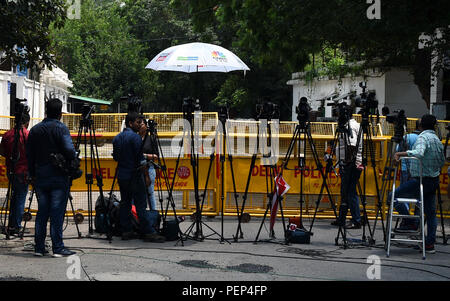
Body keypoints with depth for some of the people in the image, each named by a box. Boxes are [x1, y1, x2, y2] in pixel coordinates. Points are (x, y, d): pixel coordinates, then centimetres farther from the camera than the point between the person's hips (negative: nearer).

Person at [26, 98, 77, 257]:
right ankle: (58, 248, -2)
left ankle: (39, 247, 14)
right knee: (57, 213, -3)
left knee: (42, 212, 11)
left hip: (40, 178, 5)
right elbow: (70, 151, -20)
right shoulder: (61, 128, -8)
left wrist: (32, 175, 18)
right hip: (59, 178, -5)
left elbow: (29, 156, 10)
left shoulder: (34, 130, 8)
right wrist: (75, 157, 1)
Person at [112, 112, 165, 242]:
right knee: (141, 205, -7)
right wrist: (145, 164, 0)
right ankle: (148, 233, -6)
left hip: (121, 176, 8)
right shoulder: (135, 137, -13)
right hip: (134, 175, -7)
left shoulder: (117, 138, 11)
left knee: (125, 203, 11)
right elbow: (139, 158, -15)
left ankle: (126, 231, 12)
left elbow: (115, 157, 16)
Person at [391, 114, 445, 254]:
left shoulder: (423, 137, -13)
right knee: (430, 212, 11)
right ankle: (430, 243, 12)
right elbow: (442, 161, 22)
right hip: (434, 181, 9)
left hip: (421, 180, -9)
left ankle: (410, 222, -5)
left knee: (393, 196, -2)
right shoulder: (438, 140, 13)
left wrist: (402, 153, -31)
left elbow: (419, 153, -33)